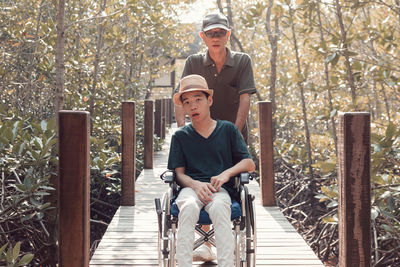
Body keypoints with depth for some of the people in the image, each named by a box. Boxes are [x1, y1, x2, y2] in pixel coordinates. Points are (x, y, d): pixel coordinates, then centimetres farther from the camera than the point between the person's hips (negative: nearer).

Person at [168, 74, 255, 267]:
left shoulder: (228, 129, 15)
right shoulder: (180, 136, 16)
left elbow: (249, 164, 10)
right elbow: (179, 173, 9)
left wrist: (227, 173, -9)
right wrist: (196, 185, -13)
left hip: (220, 189, 0)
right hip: (191, 187, 1)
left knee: (219, 208, -37)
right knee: (188, 207, -36)